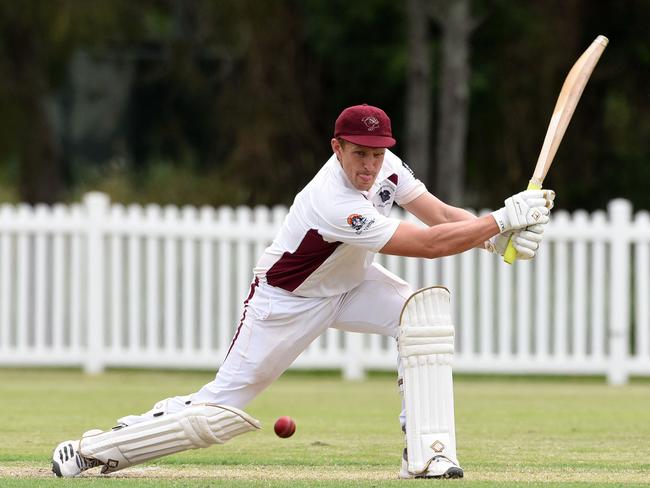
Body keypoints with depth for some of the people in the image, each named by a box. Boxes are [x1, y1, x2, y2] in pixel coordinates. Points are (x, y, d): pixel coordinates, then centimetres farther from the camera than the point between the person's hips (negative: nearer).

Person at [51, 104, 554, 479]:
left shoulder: (385, 166, -14)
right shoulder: (334, 204, -38)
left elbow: (441, 216, -10)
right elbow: (429, 244, -38)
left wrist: (500, 235, -27)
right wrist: (504, 219, -34)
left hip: (351, 281, 7)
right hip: (288, 302, -7)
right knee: (218, 415, -7)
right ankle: (91, 450, 9)